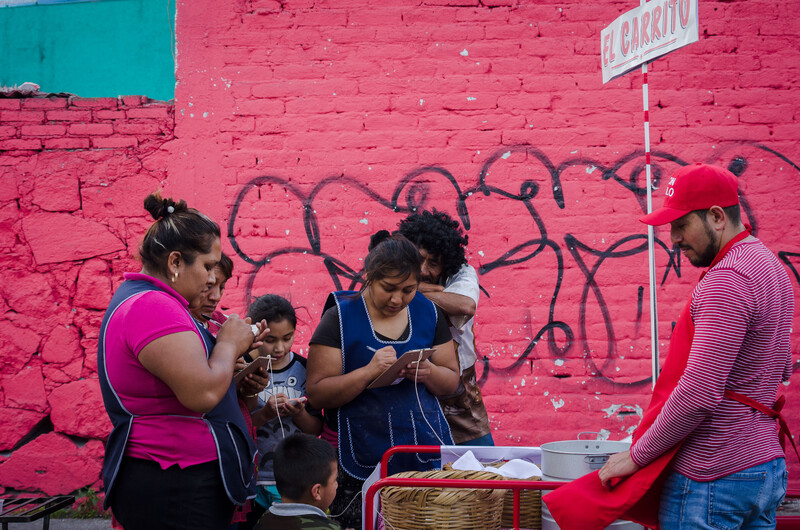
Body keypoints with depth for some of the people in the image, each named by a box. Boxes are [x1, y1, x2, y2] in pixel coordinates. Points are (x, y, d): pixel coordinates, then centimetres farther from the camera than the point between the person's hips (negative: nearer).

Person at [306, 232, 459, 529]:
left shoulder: (427, 313, 10)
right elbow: (316, 395, -8)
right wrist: (369, 372, -21)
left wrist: (429, 373, -8)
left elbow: (451, 380, 15)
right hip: (361, 461, -3)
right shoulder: (340, 318, -3)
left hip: (425, 453, 3)